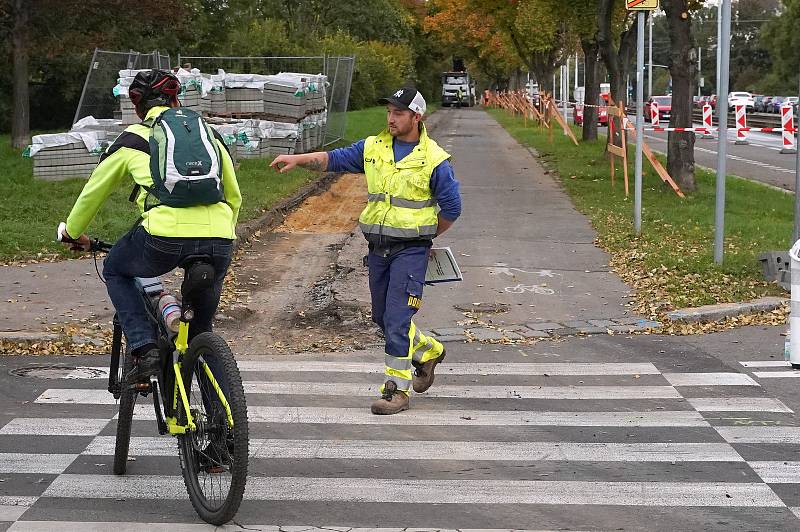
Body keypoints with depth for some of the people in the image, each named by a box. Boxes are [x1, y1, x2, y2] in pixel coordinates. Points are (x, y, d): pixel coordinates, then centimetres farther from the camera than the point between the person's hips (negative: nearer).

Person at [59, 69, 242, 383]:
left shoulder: (133, 139, 18)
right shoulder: (209, 134, 24)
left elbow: (94, 192, 29)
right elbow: (234, 197, 33)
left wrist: (74, 231, 47)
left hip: (164, 237, -3)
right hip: (218, 241, 3)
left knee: (115, 270, 26)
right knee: (207, 279, 38)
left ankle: (145, 350, 10)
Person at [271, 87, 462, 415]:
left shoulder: (434, 159, -7)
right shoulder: (373, 148, 7)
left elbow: (451, 207, -1)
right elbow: (334, 159, 6)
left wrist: (424, 237, 7)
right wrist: (297, 159, -9)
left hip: (411, 249, -6)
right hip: (377, 247, 6)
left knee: (396, 319, -12)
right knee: (382, 317, 14)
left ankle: (397, 390, -4)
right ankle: (427, 352, 38)